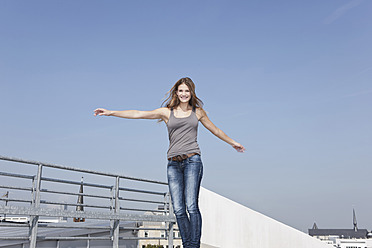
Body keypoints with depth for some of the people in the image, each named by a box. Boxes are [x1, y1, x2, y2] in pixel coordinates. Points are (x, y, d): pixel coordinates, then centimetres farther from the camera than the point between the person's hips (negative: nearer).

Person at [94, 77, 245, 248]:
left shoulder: (198, 111, 14)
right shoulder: (167, 112, 12)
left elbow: (215, 130, 28)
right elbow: (138, 114, 8)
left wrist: (233, 142, 38)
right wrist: (111, 113, 3)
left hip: (192, 160, -1)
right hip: (173, 164, 2)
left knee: (191, 206, -13)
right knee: (178, 209, -4)